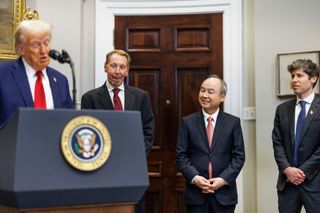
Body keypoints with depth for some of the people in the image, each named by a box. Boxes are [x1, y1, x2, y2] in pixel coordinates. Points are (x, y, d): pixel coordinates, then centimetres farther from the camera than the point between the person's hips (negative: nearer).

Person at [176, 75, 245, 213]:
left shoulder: (233, 122, 4)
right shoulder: (187, 122, 5)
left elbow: (239, 156, 0)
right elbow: (181, 155, 1)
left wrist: (223, 179, -12)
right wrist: (195, 178, -13)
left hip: (224, 192, 0)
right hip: (196, 192, 0)